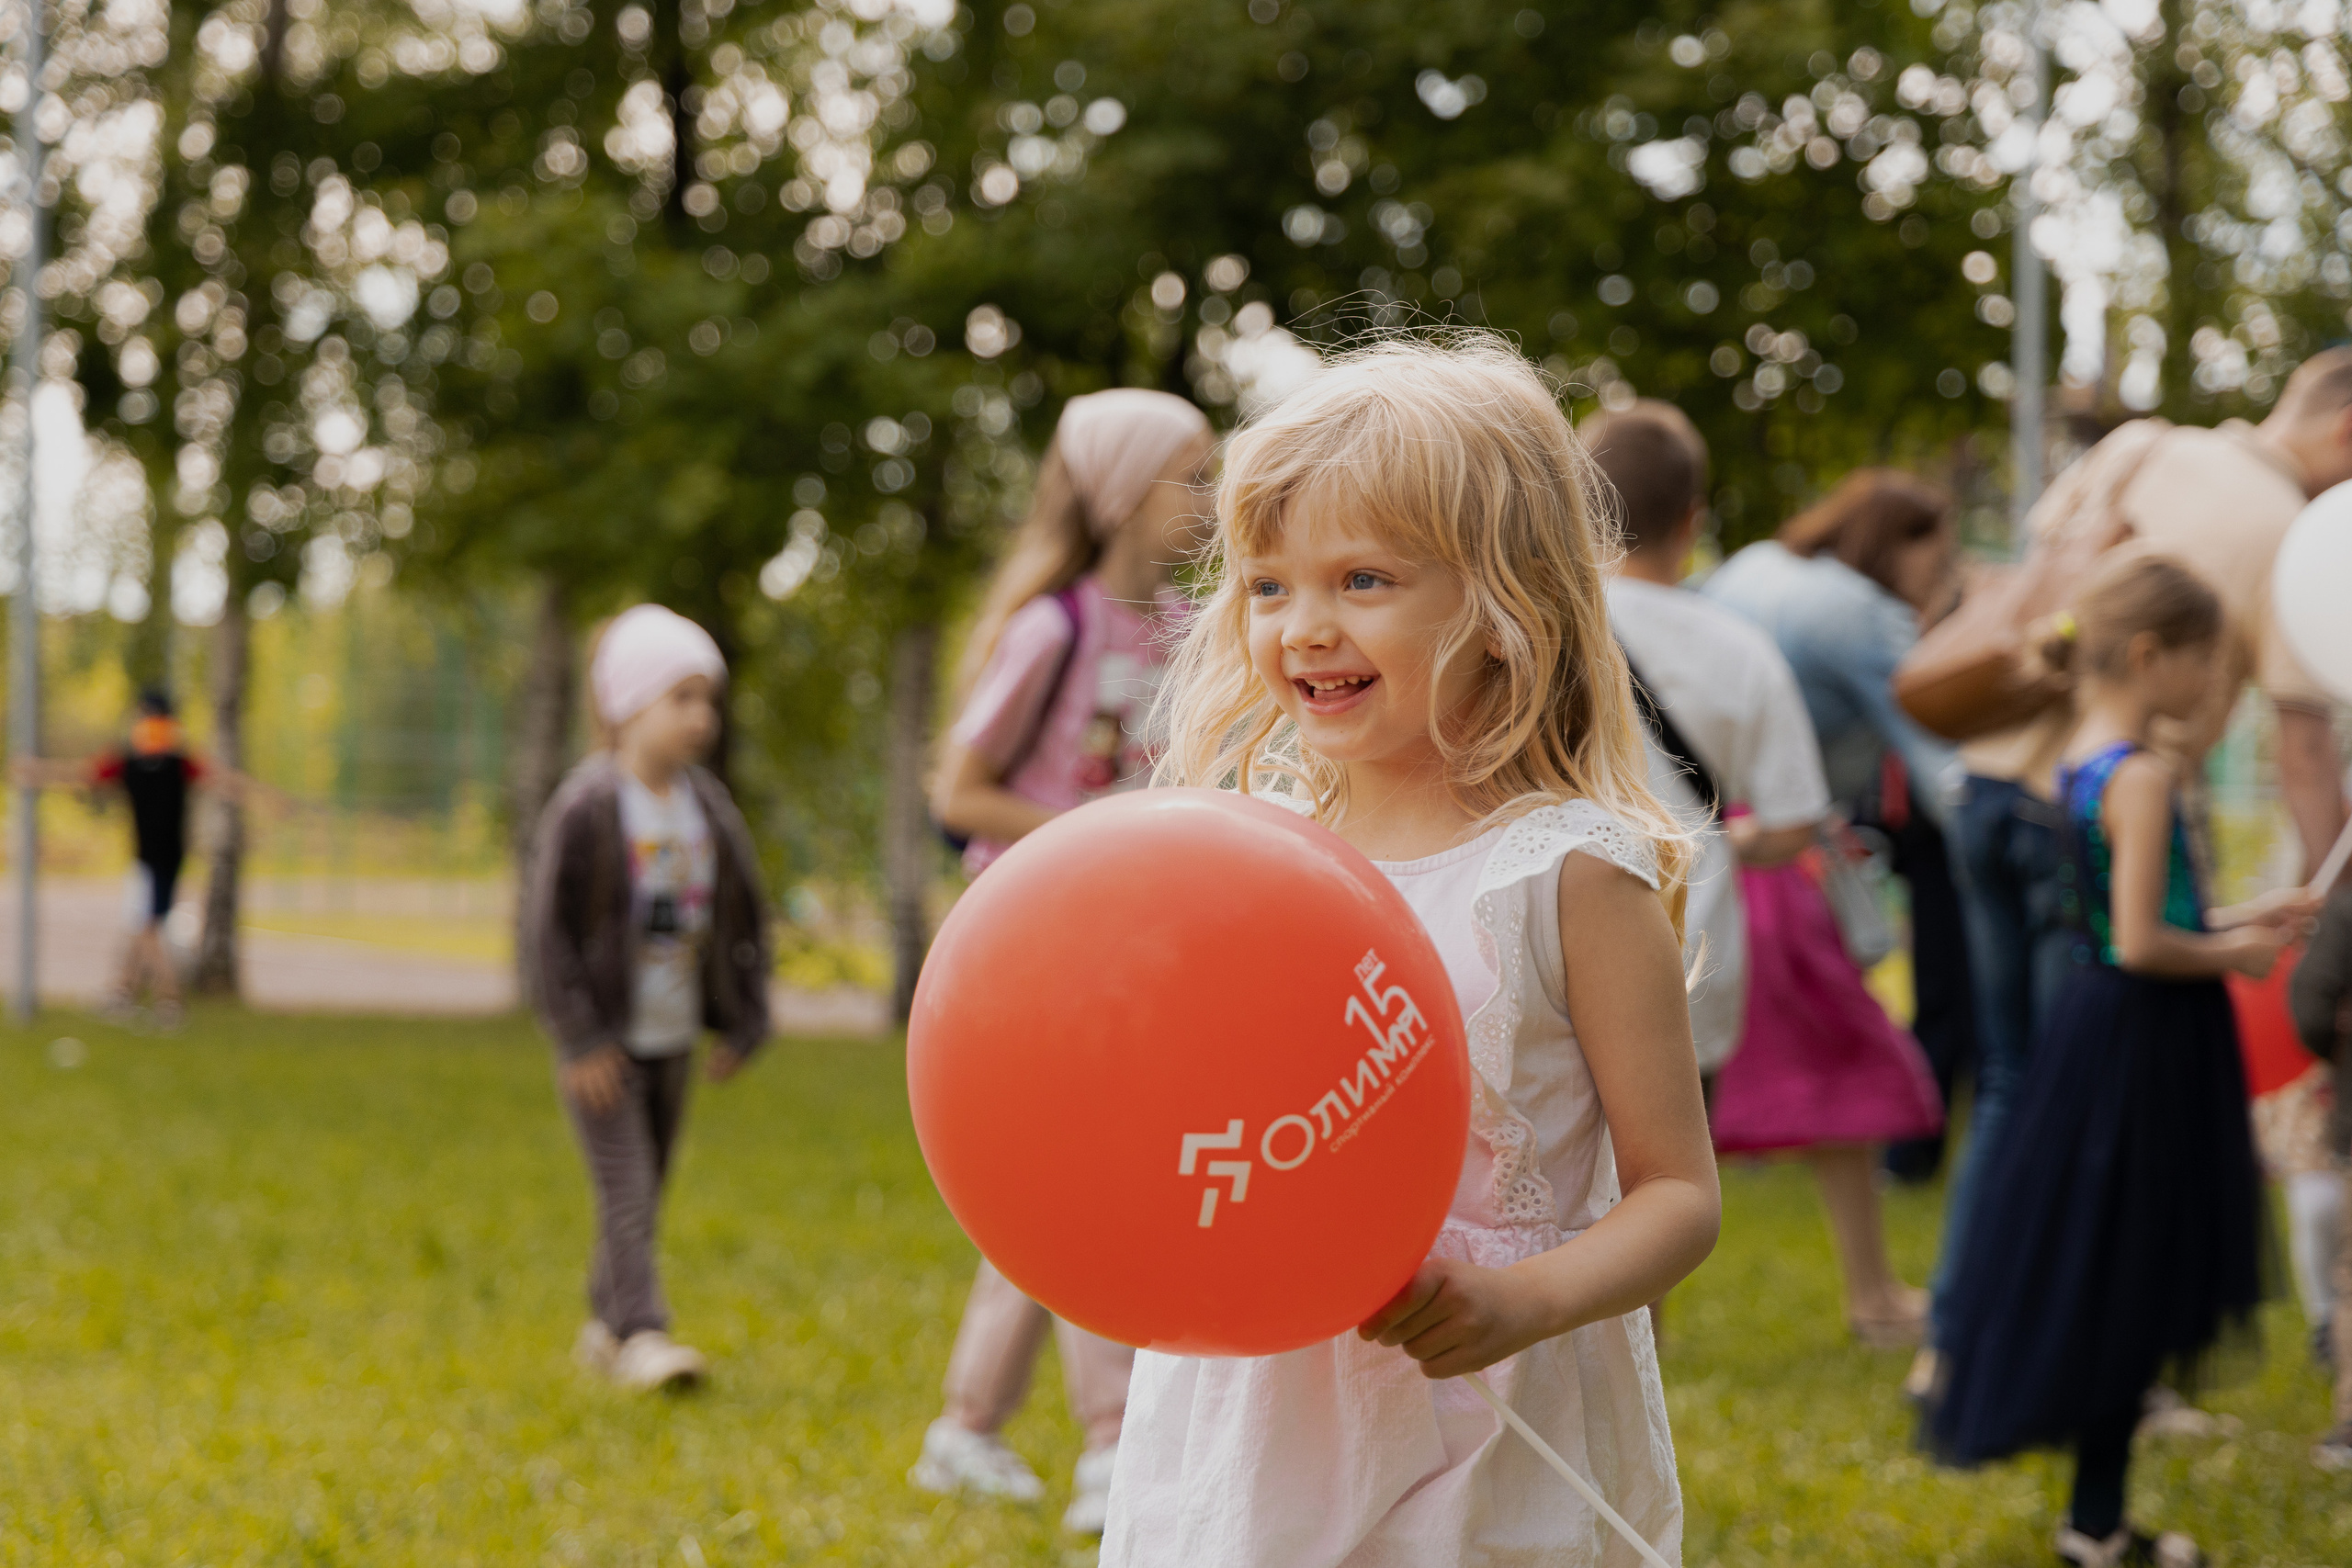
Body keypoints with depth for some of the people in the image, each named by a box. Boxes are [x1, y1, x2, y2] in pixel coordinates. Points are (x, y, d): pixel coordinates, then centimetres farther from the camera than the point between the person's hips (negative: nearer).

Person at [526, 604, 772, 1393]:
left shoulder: (709, 807, 3)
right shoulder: (586, 808, -15)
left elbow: (743, 916, 13)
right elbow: (551, 925, -14)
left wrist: (744, 1024, 9)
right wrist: (579, 1038, -16)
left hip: (675, 1037, 6)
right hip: (602, 1041, -6)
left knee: (647, 1188, 12)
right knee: (624, 1188, -12)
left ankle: (603, 1324, 26)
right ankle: (640, 1334, -14)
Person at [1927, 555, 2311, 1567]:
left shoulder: (2080, 758, 8)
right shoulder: (2144, 775, -20)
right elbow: (2142, 945, -24)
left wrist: (2234, 919, 14)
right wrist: (2231, 955, -8)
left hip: (2095, 1028, 9)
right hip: (2146, 1041, -9)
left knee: (2112, 1282, 15)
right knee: (2124, 1287, 1)